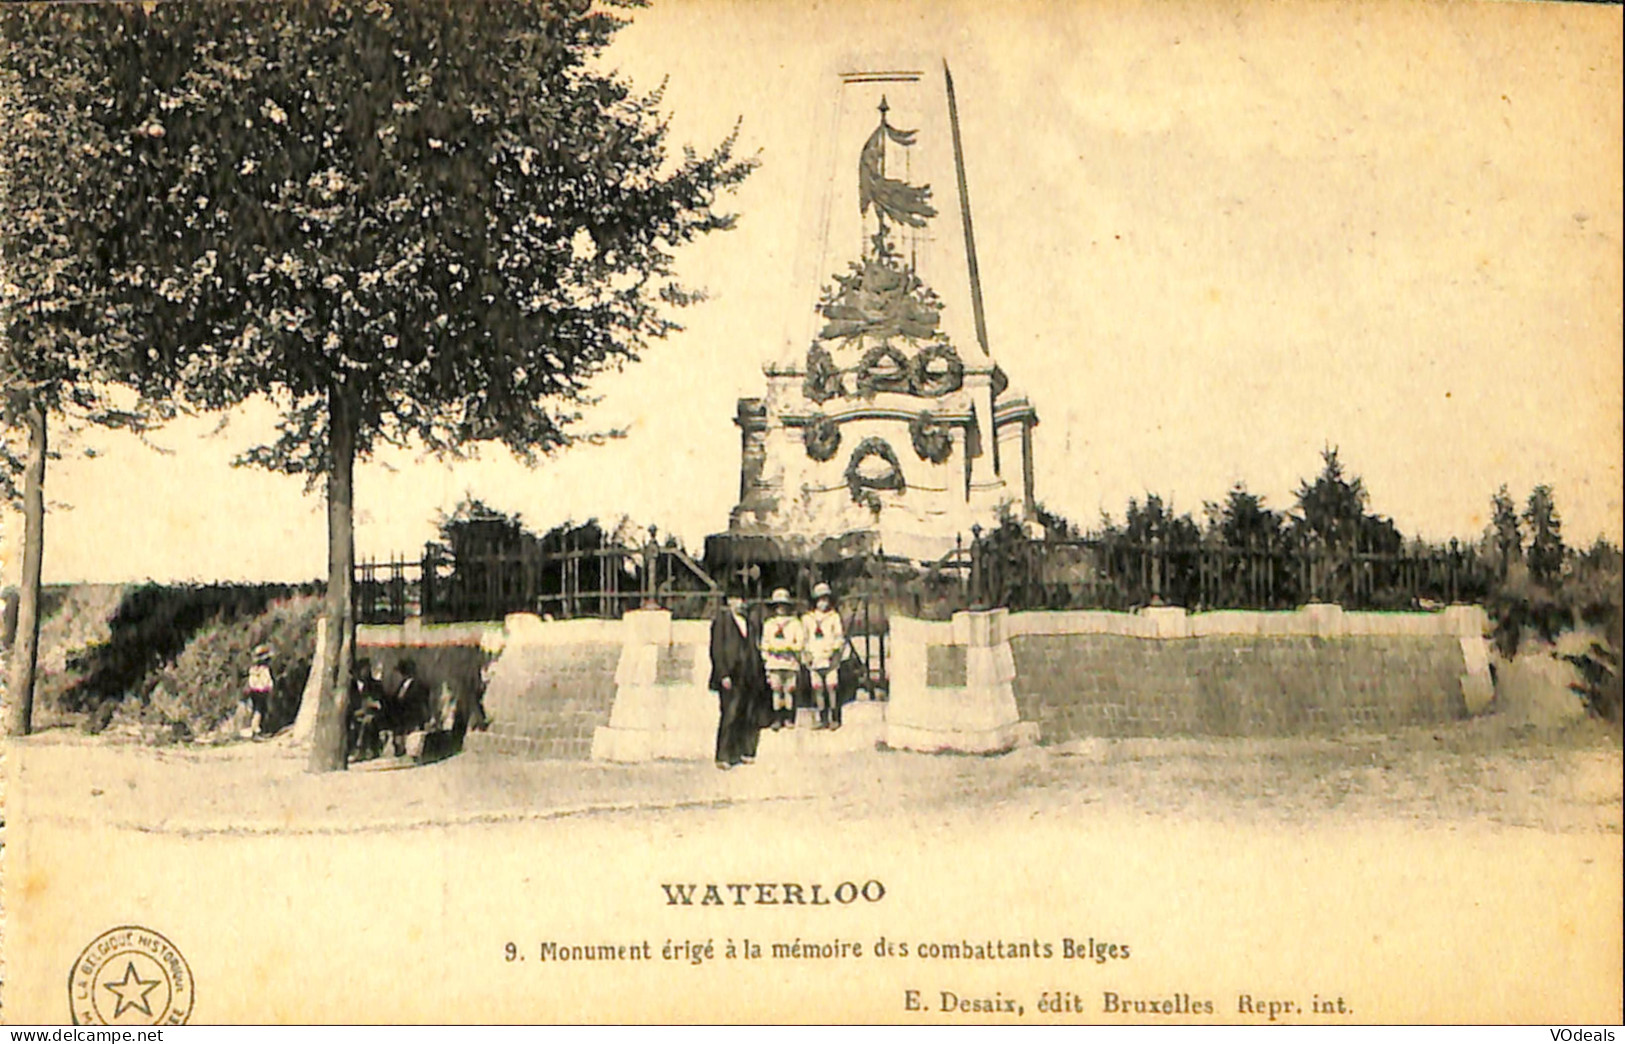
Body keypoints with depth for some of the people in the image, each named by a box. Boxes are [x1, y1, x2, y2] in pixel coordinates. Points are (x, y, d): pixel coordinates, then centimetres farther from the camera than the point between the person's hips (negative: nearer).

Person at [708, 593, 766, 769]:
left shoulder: (751, 624, 18)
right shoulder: (721, 621, 0)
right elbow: (717, 649, -5)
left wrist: (760, 675, 11)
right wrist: (723, 675, -13)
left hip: (750, 678, 6)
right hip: (731, 678, -6)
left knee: (750, 718, 4)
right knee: (730, 716, -10)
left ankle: (746, 752, 13)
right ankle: (723, 756, -7)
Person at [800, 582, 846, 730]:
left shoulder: (834, 617, 8)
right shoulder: (808, 619, 15)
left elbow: (839, 637, 5)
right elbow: (804, 640, 18)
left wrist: (835, 651, -8)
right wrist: (806, 656, 9)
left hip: (830, 659, -3)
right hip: (815, 660, 3)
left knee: (831, 687, -9)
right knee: (818, 690, 1)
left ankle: (834, 719, -5)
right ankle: (823, 720, 6)